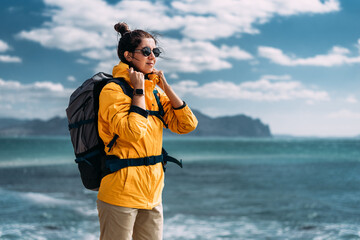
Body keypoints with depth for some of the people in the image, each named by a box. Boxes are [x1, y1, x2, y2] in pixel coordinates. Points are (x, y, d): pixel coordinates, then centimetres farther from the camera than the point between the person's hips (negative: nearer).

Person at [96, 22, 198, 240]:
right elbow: (133, 132, -24)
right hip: (121, 191, -7)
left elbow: (187, 124, 3)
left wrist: (164, 85, 0)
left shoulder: (154, 92, 12)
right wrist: (139, 90, -15)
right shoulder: (113, 90, -10)